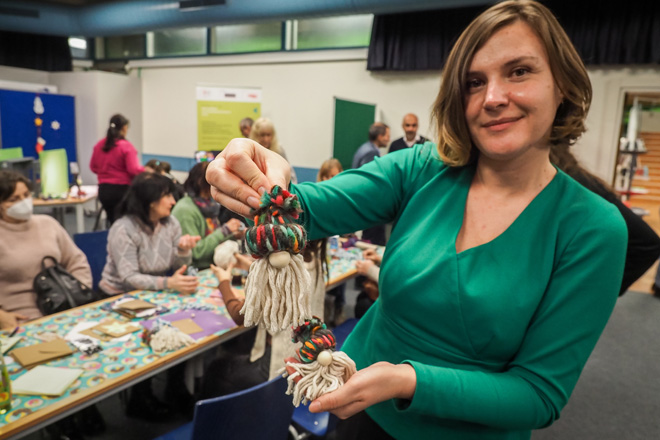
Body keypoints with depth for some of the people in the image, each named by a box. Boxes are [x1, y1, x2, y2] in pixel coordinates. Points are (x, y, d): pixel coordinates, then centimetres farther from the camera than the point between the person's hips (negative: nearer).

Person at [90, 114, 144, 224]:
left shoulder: (99, 145, 4)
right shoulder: (126, 146, -13)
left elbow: (93, 167, 15)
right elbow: (134, 170, -17)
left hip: (103, 189, 6)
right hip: (122, 189, -6)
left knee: (112, 222, 17)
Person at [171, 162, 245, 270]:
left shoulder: (208, 204, 12)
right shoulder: (184, 210, -14)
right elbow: (196, 251, -18)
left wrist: (234, 235, 1)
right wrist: (225, 230, -17)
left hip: (211, 265, 8)